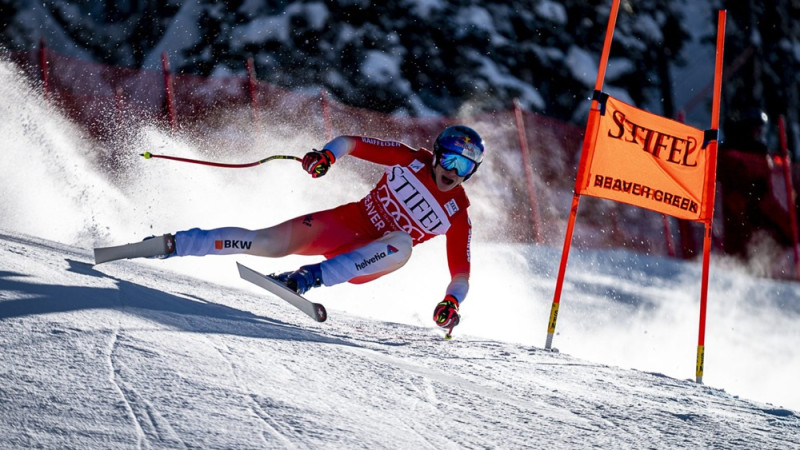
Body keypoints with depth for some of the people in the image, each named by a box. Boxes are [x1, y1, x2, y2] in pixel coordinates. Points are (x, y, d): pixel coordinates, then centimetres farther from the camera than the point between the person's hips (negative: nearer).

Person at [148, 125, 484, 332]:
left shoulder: (457, 217, -5)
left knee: (402, 243, -36)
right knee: (267, 242, -20)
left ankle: (311, 277, -40)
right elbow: (351, 142, 2)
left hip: (365, 262, -1)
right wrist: (327, 155, -20)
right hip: (342, 222, 1)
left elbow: (461, 272, -5)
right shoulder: (410, 160, -2)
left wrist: (452, 301, -26)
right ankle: (171, 244, -11)